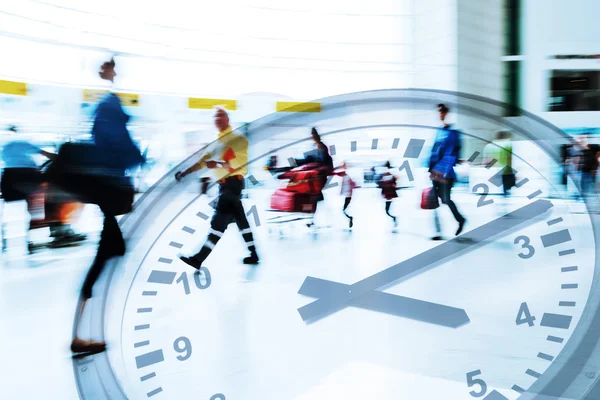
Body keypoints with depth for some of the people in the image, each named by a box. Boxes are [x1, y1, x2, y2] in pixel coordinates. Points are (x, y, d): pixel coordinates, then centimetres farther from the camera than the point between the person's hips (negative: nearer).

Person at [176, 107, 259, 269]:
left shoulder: (237, 138, -5)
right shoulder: (217, 143, 21)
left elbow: (240, 163, -16)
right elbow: (203, 161, 19)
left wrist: (217, 164, -21)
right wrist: (185, 172, 9)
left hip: (233, 183, -9)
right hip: (225, 184, 9)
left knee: (219, 220, -13)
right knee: (240, 220, 13)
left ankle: (199, 259, -17)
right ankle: (253, 254, 21)